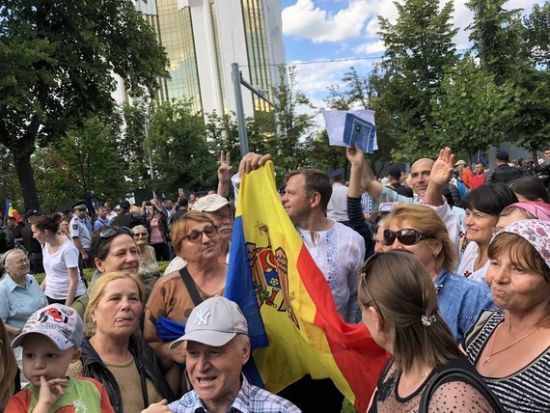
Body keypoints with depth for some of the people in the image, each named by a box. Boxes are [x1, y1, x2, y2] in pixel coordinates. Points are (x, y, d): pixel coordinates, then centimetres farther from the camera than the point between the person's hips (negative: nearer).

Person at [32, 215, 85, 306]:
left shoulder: (68, 248, -18)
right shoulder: (45, 245, 4)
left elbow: (74, 281, -17)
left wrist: (67, 308, -17)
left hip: (71, 297, -6)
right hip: (50, 296, 6)